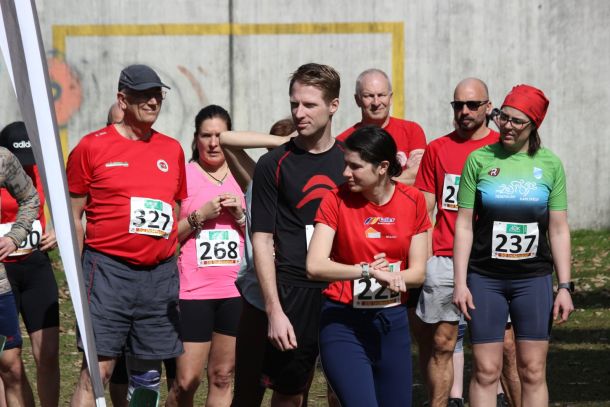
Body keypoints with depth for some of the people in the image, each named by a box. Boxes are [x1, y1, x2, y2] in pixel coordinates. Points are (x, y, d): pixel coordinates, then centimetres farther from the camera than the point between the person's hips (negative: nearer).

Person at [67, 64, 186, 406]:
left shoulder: (172, 150, 13)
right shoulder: (92, 147, 0)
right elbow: (73, 217, 2)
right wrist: (78, 276, -4)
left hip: (161, 275, 5)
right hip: (109, 271, -5)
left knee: (148, 375, 8)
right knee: (97, 369, -11)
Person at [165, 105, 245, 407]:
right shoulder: (182, 175, 0)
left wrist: (240, 214, -4)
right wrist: (200, 215, -13)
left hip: (233, 291, 4)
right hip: (193, 291, -4)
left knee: (223, 377, 6)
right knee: (187, 381, -7)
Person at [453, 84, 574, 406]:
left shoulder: (549, 164, 4)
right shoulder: (479, 160, 0)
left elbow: (559, 230, 6)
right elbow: (464, 225, 1)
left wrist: (564, 286, 1)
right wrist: (460, 282, -4)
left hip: (534, 279, 1)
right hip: (485, 278, -1)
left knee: (533, 372, 1)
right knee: (486, 371, -2)